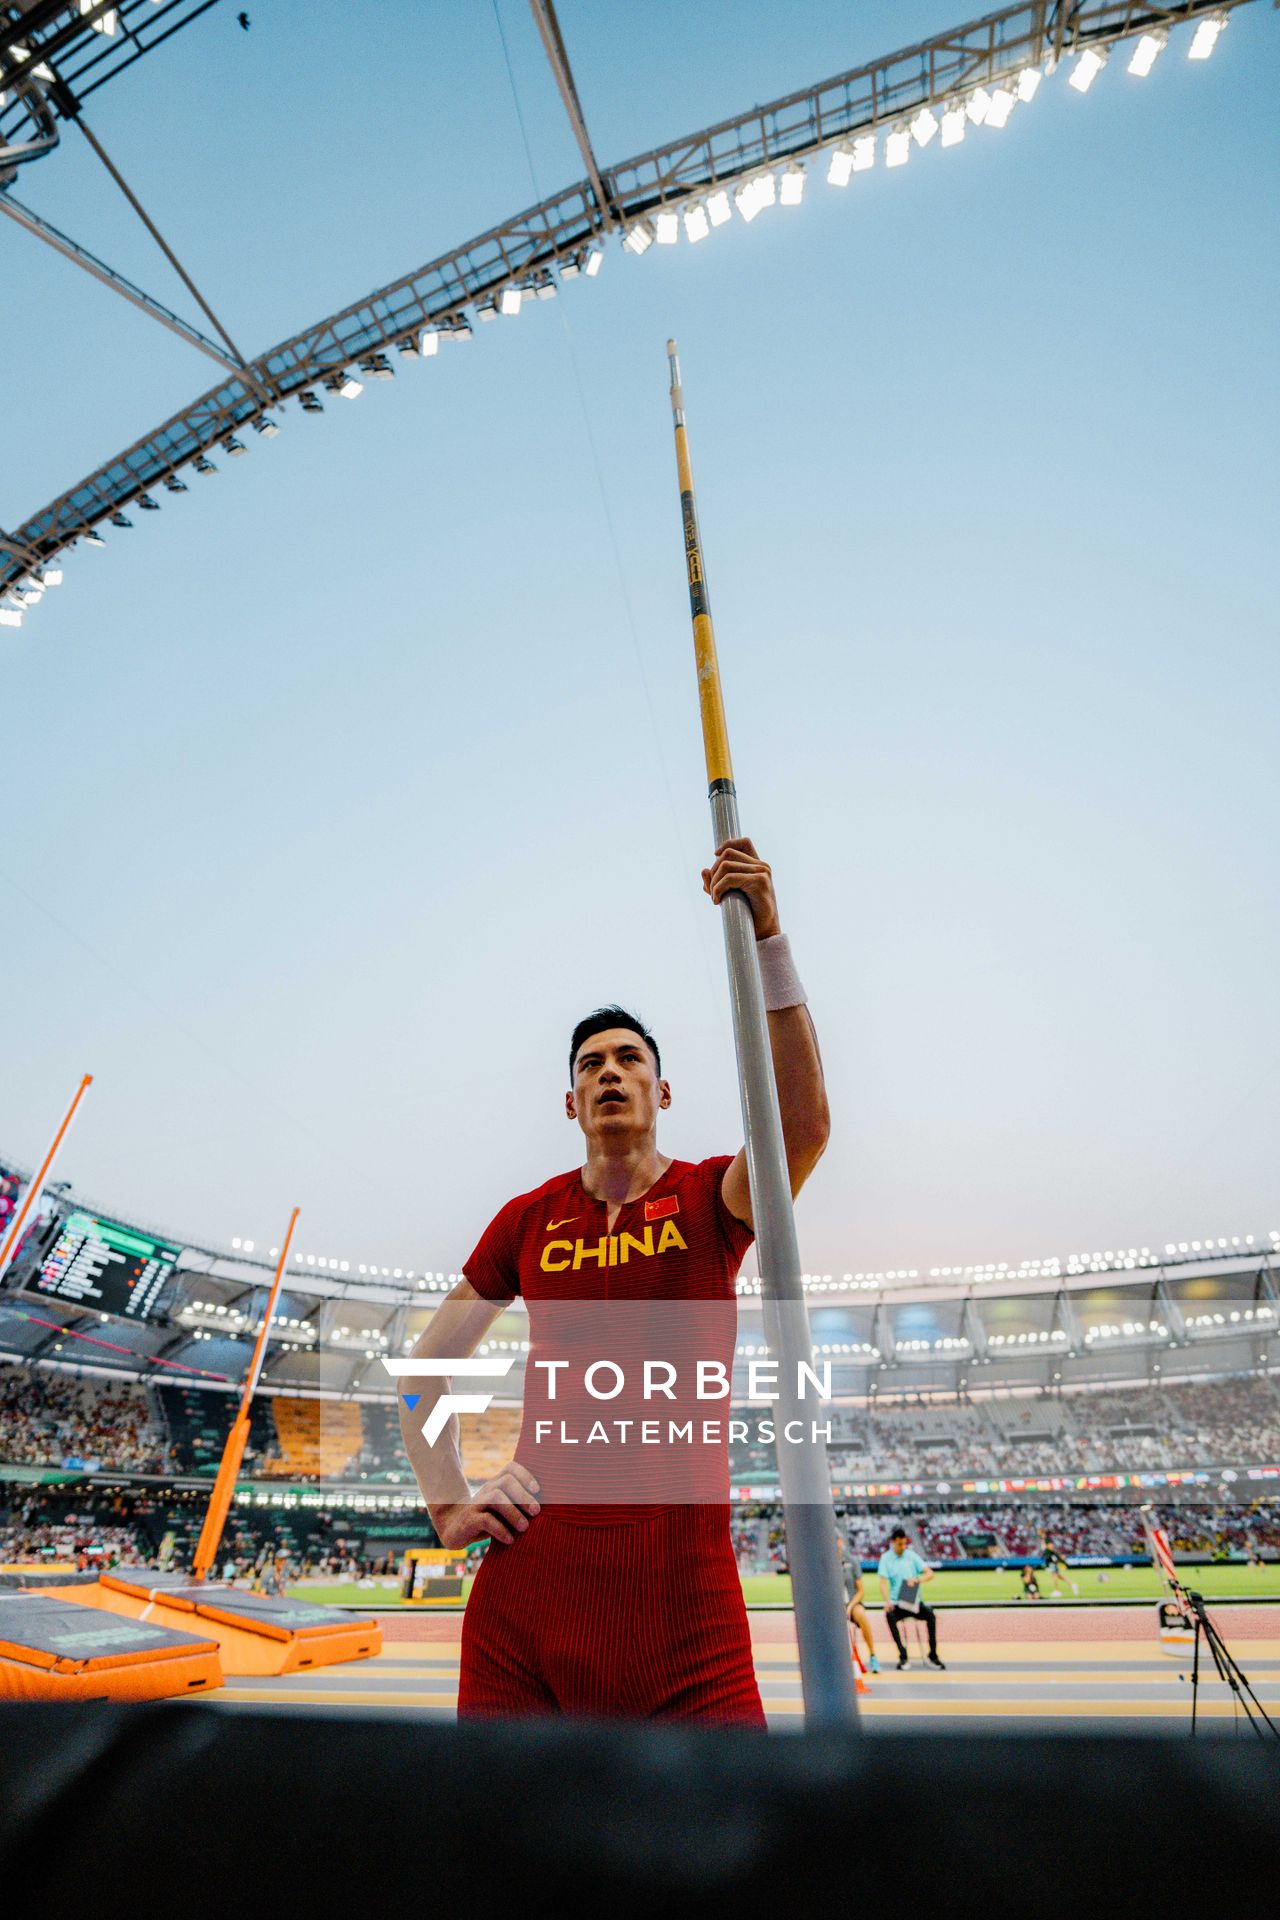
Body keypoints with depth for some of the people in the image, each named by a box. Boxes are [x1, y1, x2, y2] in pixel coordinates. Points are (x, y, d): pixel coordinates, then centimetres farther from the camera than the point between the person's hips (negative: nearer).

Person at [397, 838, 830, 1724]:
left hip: (684, 1601, -1)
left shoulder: (710, 1198, -3)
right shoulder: (528, 1219, 3)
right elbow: (424, 1368, 13)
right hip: (524, 1598, 2)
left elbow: (804, 1125, -25)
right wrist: (447, 1504, 2)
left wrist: (766, 936, -30)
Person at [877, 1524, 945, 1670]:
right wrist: (887, 1601, -28)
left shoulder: (911, 1555, 6)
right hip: (896, 1603, -2)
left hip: (914, 1602, 2)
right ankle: (903, 1657, -20)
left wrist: (918, 1579, -20)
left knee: (930, 1614, -27)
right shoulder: (885, 1558, -1)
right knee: (889, 1616, -32)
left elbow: (930, 1573, 0)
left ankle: (933, 1656, -12)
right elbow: (883, 1583, -9)